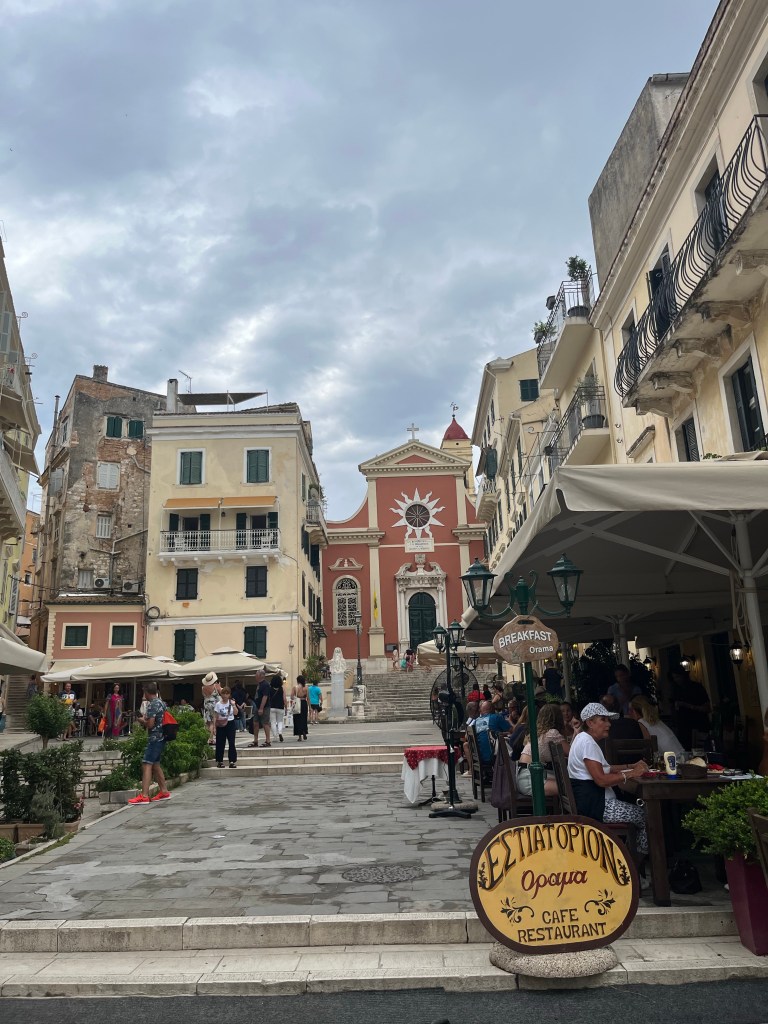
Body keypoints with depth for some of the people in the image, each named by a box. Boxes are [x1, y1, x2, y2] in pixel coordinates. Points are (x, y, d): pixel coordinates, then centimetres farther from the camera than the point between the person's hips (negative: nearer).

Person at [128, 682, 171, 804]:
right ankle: (164, 792, 20)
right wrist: (146, 718, 19)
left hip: (154, 738, -9)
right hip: (161, 738, 10)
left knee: (146, 765, -10)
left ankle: (144, 796, -14)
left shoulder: (152, 704, -15)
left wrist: (142, 720, -2)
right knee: (155, 764, 16)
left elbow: (150, 724, -20)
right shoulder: (161, 703, 13)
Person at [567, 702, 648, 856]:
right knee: (646, 817, -2)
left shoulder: (584, 739, 15)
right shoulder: (587, 742, -18)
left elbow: (605, 768, 21)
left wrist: (631, 766, 11)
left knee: (640, 809, 16)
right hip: (592, 805, -10)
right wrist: (631, 774, -18)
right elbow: (601, 779, -23)